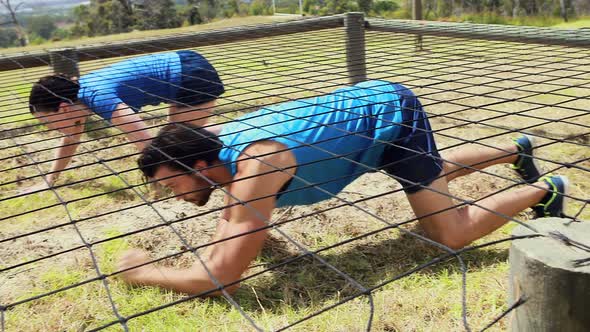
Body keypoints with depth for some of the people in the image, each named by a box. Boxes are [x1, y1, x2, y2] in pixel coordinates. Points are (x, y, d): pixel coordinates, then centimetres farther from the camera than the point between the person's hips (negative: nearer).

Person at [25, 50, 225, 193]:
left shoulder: (100, 98, -25)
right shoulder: (77, 94, 4)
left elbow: (146, 143, -32)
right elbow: (70, 139, 18)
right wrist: (49, 181, 20)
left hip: (194, 78, -9)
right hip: (180, 69, 9)